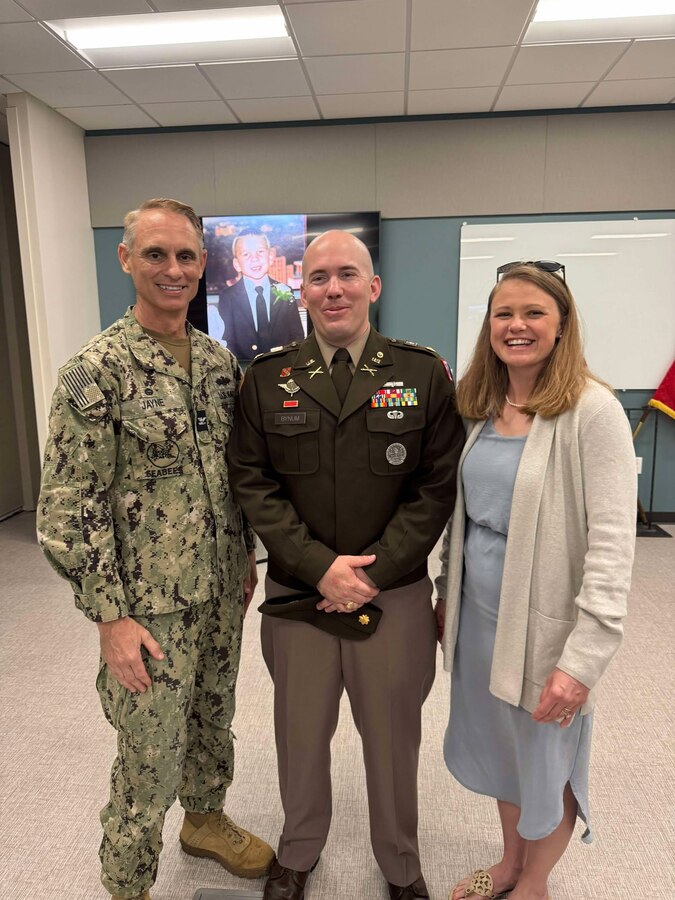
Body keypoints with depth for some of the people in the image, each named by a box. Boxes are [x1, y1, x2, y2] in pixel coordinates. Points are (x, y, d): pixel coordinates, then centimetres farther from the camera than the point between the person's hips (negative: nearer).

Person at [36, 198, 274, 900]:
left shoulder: (219, 361, 4)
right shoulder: (97, 369, -15)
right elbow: (69, 506, -15)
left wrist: (246, 556, 12)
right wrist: (111, 616, -16)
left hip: (222, 591, 6)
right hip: (150, 606, -5)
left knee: (213, 719, 25)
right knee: (151, 760, 10)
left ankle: (205, 819, 52)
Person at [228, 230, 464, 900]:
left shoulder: (424, 374, -3)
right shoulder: (266, 379, 0)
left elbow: (437, 486, -5)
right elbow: (252, 482, -3)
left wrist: (374, 573, -12)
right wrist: (320, 566, -13)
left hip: (395, 594, 0)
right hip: (296, 592, 1)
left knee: (392, 736, 17)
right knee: (301, 732, 19)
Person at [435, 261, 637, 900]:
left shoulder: (592, 411, -17)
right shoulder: (482, 408, 3)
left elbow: (612, 545, -19)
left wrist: (583, 659, -22)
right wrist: (447, 594, 13)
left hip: (544, 627, -5)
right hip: (478, 617, 6)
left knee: (546, 765, 17)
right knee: (499, 751, 24)